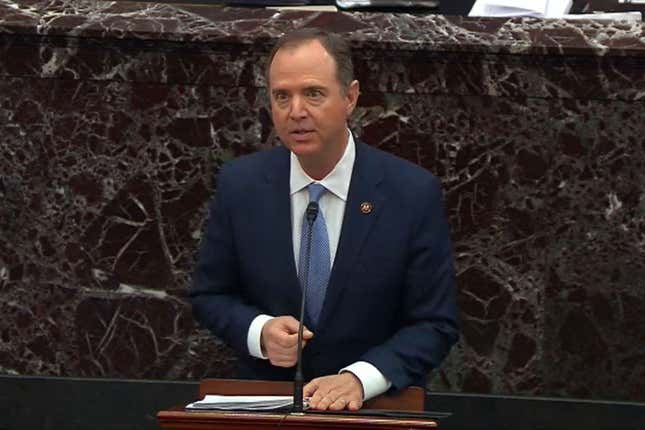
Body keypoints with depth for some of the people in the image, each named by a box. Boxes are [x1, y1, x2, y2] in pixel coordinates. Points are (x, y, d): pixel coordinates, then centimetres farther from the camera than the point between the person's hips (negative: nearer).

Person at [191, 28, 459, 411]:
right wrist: (259, 332, -11)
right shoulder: (240, 185, -1)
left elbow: (435, 324, -4)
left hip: (376, 405, -1)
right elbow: (210, 296, 10)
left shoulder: (414, 193, -7)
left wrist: (359, 379, -19)